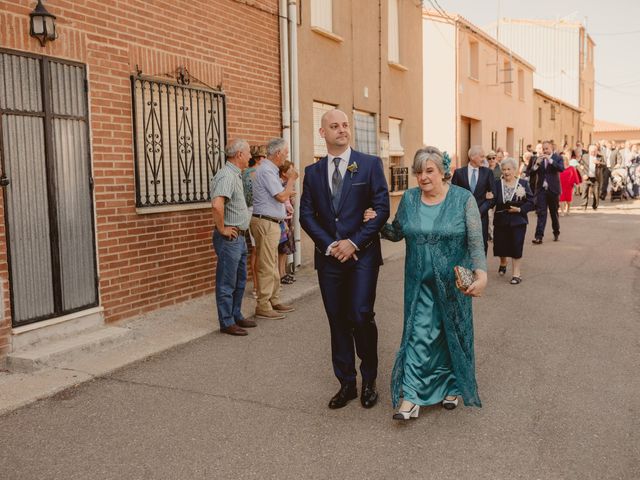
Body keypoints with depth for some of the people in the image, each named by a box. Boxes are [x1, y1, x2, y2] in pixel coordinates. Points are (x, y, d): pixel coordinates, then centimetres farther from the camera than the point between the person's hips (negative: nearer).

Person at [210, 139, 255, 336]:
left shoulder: (236, 175, 13)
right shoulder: (226, 176, -19)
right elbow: (217, 205, -34)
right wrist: (222, 229, -22)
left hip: (239, 237, 10)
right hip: (229, 237, -10)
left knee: (240, 280, 18)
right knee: (227, 283, 1)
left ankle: (236, 316, 31)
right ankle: (227, 323, 11)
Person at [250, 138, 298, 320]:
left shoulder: (270, 169, 15)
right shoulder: (266, 171, -17)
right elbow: (282, 197, -19)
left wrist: (288, 192, 24)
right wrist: (291, 179, -7)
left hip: (271, 223, 11)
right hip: (265, 222, -11)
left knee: (273, 265, 16)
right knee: (266, 266, -6)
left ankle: (274, 301, 25)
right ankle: (263, 307, -1)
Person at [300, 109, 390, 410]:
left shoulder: (370, 164, 0)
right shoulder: (313, 172, 9)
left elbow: (382, 209, -5)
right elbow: (306, 214, 6)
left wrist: (354, 242, -12)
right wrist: (329, 244, -7)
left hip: (362, 254, -3)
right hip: (328, 256, 3)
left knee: (361, 317, -8)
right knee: (338, 321, 8)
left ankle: (369, 381, 14)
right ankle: (346, 383, 21)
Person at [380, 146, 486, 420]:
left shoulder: (463, 199, -7)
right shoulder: (409, 199, 1)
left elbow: (475, 242, -11)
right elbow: (397, 233, 11)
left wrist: (481, 274, -23)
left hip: (453, 282, -1)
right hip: (420, 282, 2)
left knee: (452, 333, 12)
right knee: (419, 334, -3)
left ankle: (452, 386, 32)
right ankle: (411, 397, -2)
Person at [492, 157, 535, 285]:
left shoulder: (523, 184, -2)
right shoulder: (497, 184, 1)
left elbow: (530, 202, -5)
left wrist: (519, 209, -18)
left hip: (517, 220, -2)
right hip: (501, 220, 2)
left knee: (516, 247, -2)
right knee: (500, 246, 7)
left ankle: (516, 273, 12)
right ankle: (503, 263, 41)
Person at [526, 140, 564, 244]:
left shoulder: (557, 158, 2)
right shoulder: (537, 159, 4)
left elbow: (561, 168, -16)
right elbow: (530, 173, -1)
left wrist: (550, 160, -22)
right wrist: (537, 164, -16)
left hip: (553, 189, 0)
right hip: (541, 189, 0)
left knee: (554, 212, 13)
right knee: (541, 213, -6)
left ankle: (556, 233, 31)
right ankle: (539, 236, -10)